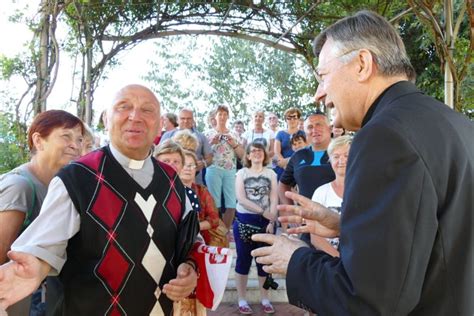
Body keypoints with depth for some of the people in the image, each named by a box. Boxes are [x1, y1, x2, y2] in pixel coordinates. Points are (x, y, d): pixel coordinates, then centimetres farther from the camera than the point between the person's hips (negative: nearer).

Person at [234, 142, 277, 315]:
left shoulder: (270, 173, 6)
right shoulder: (242, 173, 2)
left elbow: (274, 200, 0)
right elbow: (241, 199, -9)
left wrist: (271, 221, -12)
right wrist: (263, 211, -16)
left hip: (265, 222, 1)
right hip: (244, 221, -1)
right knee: (243, 260, 5)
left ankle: (265, 299, 22)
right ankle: (242, 300, 17)